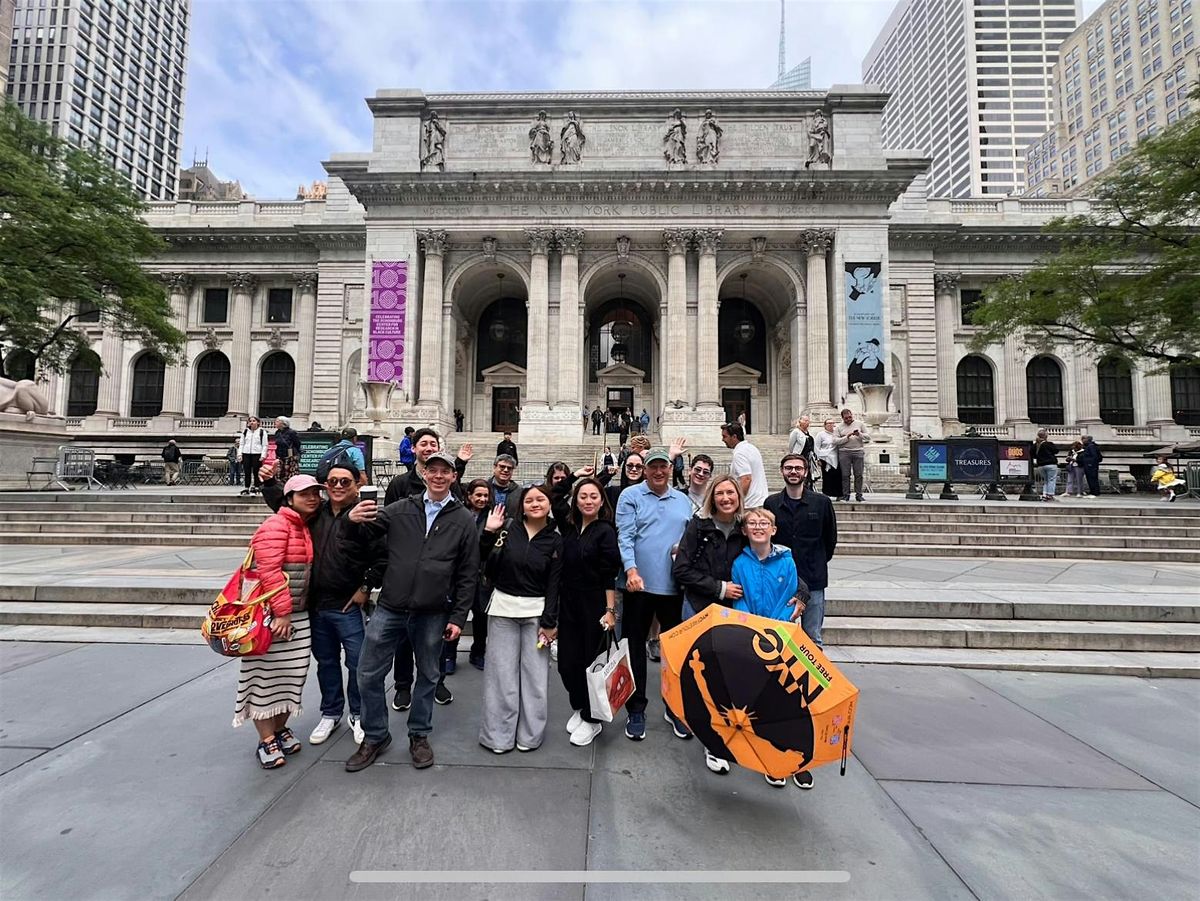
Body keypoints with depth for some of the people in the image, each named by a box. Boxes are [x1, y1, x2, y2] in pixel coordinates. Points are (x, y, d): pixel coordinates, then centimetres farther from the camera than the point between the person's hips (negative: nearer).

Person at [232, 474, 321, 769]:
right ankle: (266, 740, 17)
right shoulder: (276, 525, -14)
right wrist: (281, 612, -21)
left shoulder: (309, 527, 10)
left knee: (292, 674, 12)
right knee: (265, 675, 3)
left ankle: (280, 728, 30)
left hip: (298, 615, 7)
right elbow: (269, 570, -21)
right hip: (269, 615, -7)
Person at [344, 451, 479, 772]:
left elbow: (468, 574, -1)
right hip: (389, 609, 1)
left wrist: (458, 617, -3)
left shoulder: (464, 520, -3)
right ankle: (375, 736, 32)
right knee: (369, 673, 9)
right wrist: (353, 522, -19)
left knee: (428, 675, 15)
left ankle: (419, 736, 37)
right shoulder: (400, 509, 1)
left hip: (433, 614, -1)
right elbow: (364, 537, 5)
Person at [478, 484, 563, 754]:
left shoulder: (555, 540, -2)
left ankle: (530, 734, 23)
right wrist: (489, 532, -15)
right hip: (502, 608, 0)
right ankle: (498, 735, 23)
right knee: (501, 671, 7)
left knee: (535, 674, 6)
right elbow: (482, 561, -2)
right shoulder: (507, 527, -3)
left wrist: (549, 622, -6)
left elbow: (554, 584, -2)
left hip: (537, 611, 0)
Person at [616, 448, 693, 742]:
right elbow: (625, 536, -11)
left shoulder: (683, 500, 12)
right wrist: (631, 569, -23)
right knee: (635, 648, 9)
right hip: (640, 585, -3)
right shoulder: (631, 496, -2)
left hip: (675, 586, 4)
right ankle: (636, 711, 25)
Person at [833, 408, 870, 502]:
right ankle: (846, 494, 6)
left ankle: (859, 494, 7)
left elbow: (868, 437, 9)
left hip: (858, 452, 1)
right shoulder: (839, 427, 8)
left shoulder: (859, 424, 11)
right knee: (845, 475, -1)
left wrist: (859, 434, -10)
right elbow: (835, 441, -3)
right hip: (844, 452, -1)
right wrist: (846, 437, -13)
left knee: (858, 474, 0)